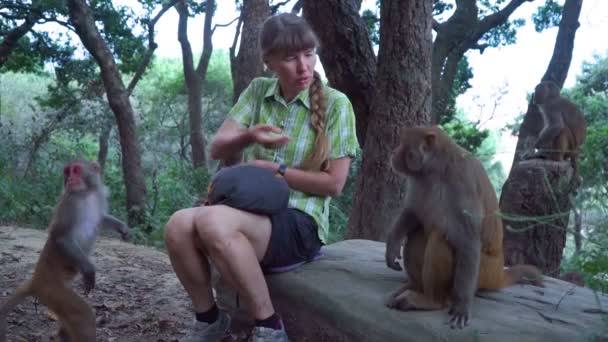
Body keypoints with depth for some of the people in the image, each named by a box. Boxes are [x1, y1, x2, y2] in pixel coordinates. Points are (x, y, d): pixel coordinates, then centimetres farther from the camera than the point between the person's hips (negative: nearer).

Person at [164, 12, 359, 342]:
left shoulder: (335, 104, -4)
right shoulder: (257, 91, 7)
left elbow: (334, 183, -6)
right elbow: (217, 149, -1)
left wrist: (273, 169, -6)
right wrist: (248, 137, -23)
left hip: (300, 222, -4)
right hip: (249, 211, 5)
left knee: (213, 222, -33)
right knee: (179, 225, -25)